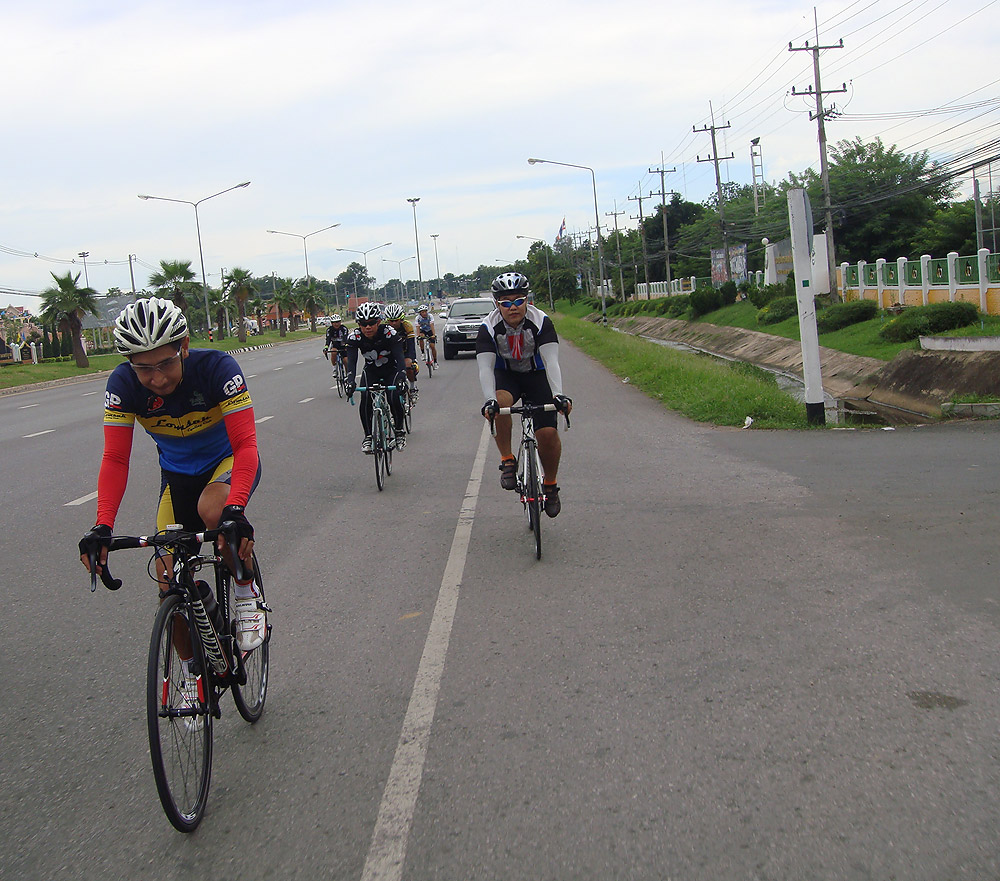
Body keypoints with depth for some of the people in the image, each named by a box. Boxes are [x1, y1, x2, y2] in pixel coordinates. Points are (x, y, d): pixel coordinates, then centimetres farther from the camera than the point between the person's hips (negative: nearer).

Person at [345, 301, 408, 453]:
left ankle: (400, 431, 4)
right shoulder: (354, 336, -23)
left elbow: (400, 357, -36)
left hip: (391, 370, -2)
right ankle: (368, 436, -4)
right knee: (365, 401, -20)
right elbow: (351, 360, -31)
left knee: (394, 399, -22)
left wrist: (401, 378, -53)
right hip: (370, 371, 2)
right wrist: (350, 381, -48)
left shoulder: (389, 333, -29)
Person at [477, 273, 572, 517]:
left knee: (548, 433, -14)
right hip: (506, 375, 0)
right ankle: (507, 461, -16)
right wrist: (490, 400, -46)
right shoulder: (489, 327, -21)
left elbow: (551, 361, -32)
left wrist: (558, 395, -47)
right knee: (501, 402, -35)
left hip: (536, 375, 0)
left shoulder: (541, 321, -22)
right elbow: (485, 367, -29)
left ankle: (550, 485, 11)